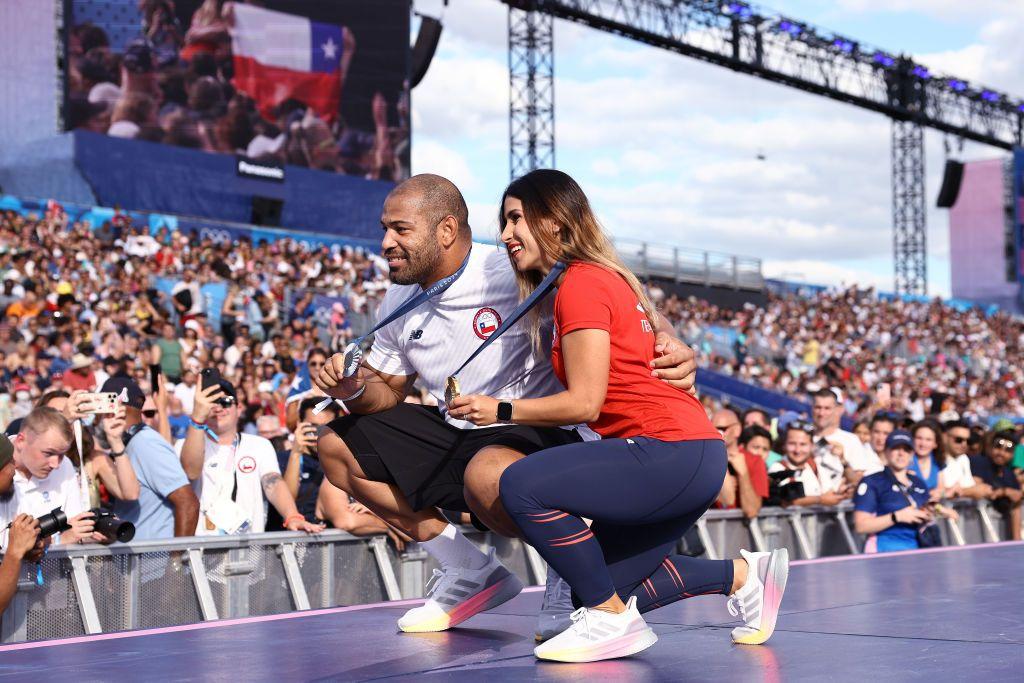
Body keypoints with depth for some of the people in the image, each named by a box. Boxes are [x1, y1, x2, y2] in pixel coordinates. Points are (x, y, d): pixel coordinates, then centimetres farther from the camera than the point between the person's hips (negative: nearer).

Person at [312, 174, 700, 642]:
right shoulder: (400, 304, 4)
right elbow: (387, 391, 15)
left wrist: (668, 346, -39)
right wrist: (354, 390, -9)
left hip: (538, 438, -8)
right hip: (456, 435, 9)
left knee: (487, 474, -42)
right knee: (338, 445, 6)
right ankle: (472, 574, 9)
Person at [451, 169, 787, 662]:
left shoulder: (581, 283, -10)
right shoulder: (604, 279, 19)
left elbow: (584, 403, -15)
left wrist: (502, 411, -5)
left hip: (672, 453, -10)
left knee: (522, 486, -23)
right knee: (598, 589, 14)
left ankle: (612, 620, -10)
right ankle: (742, 574, 22)